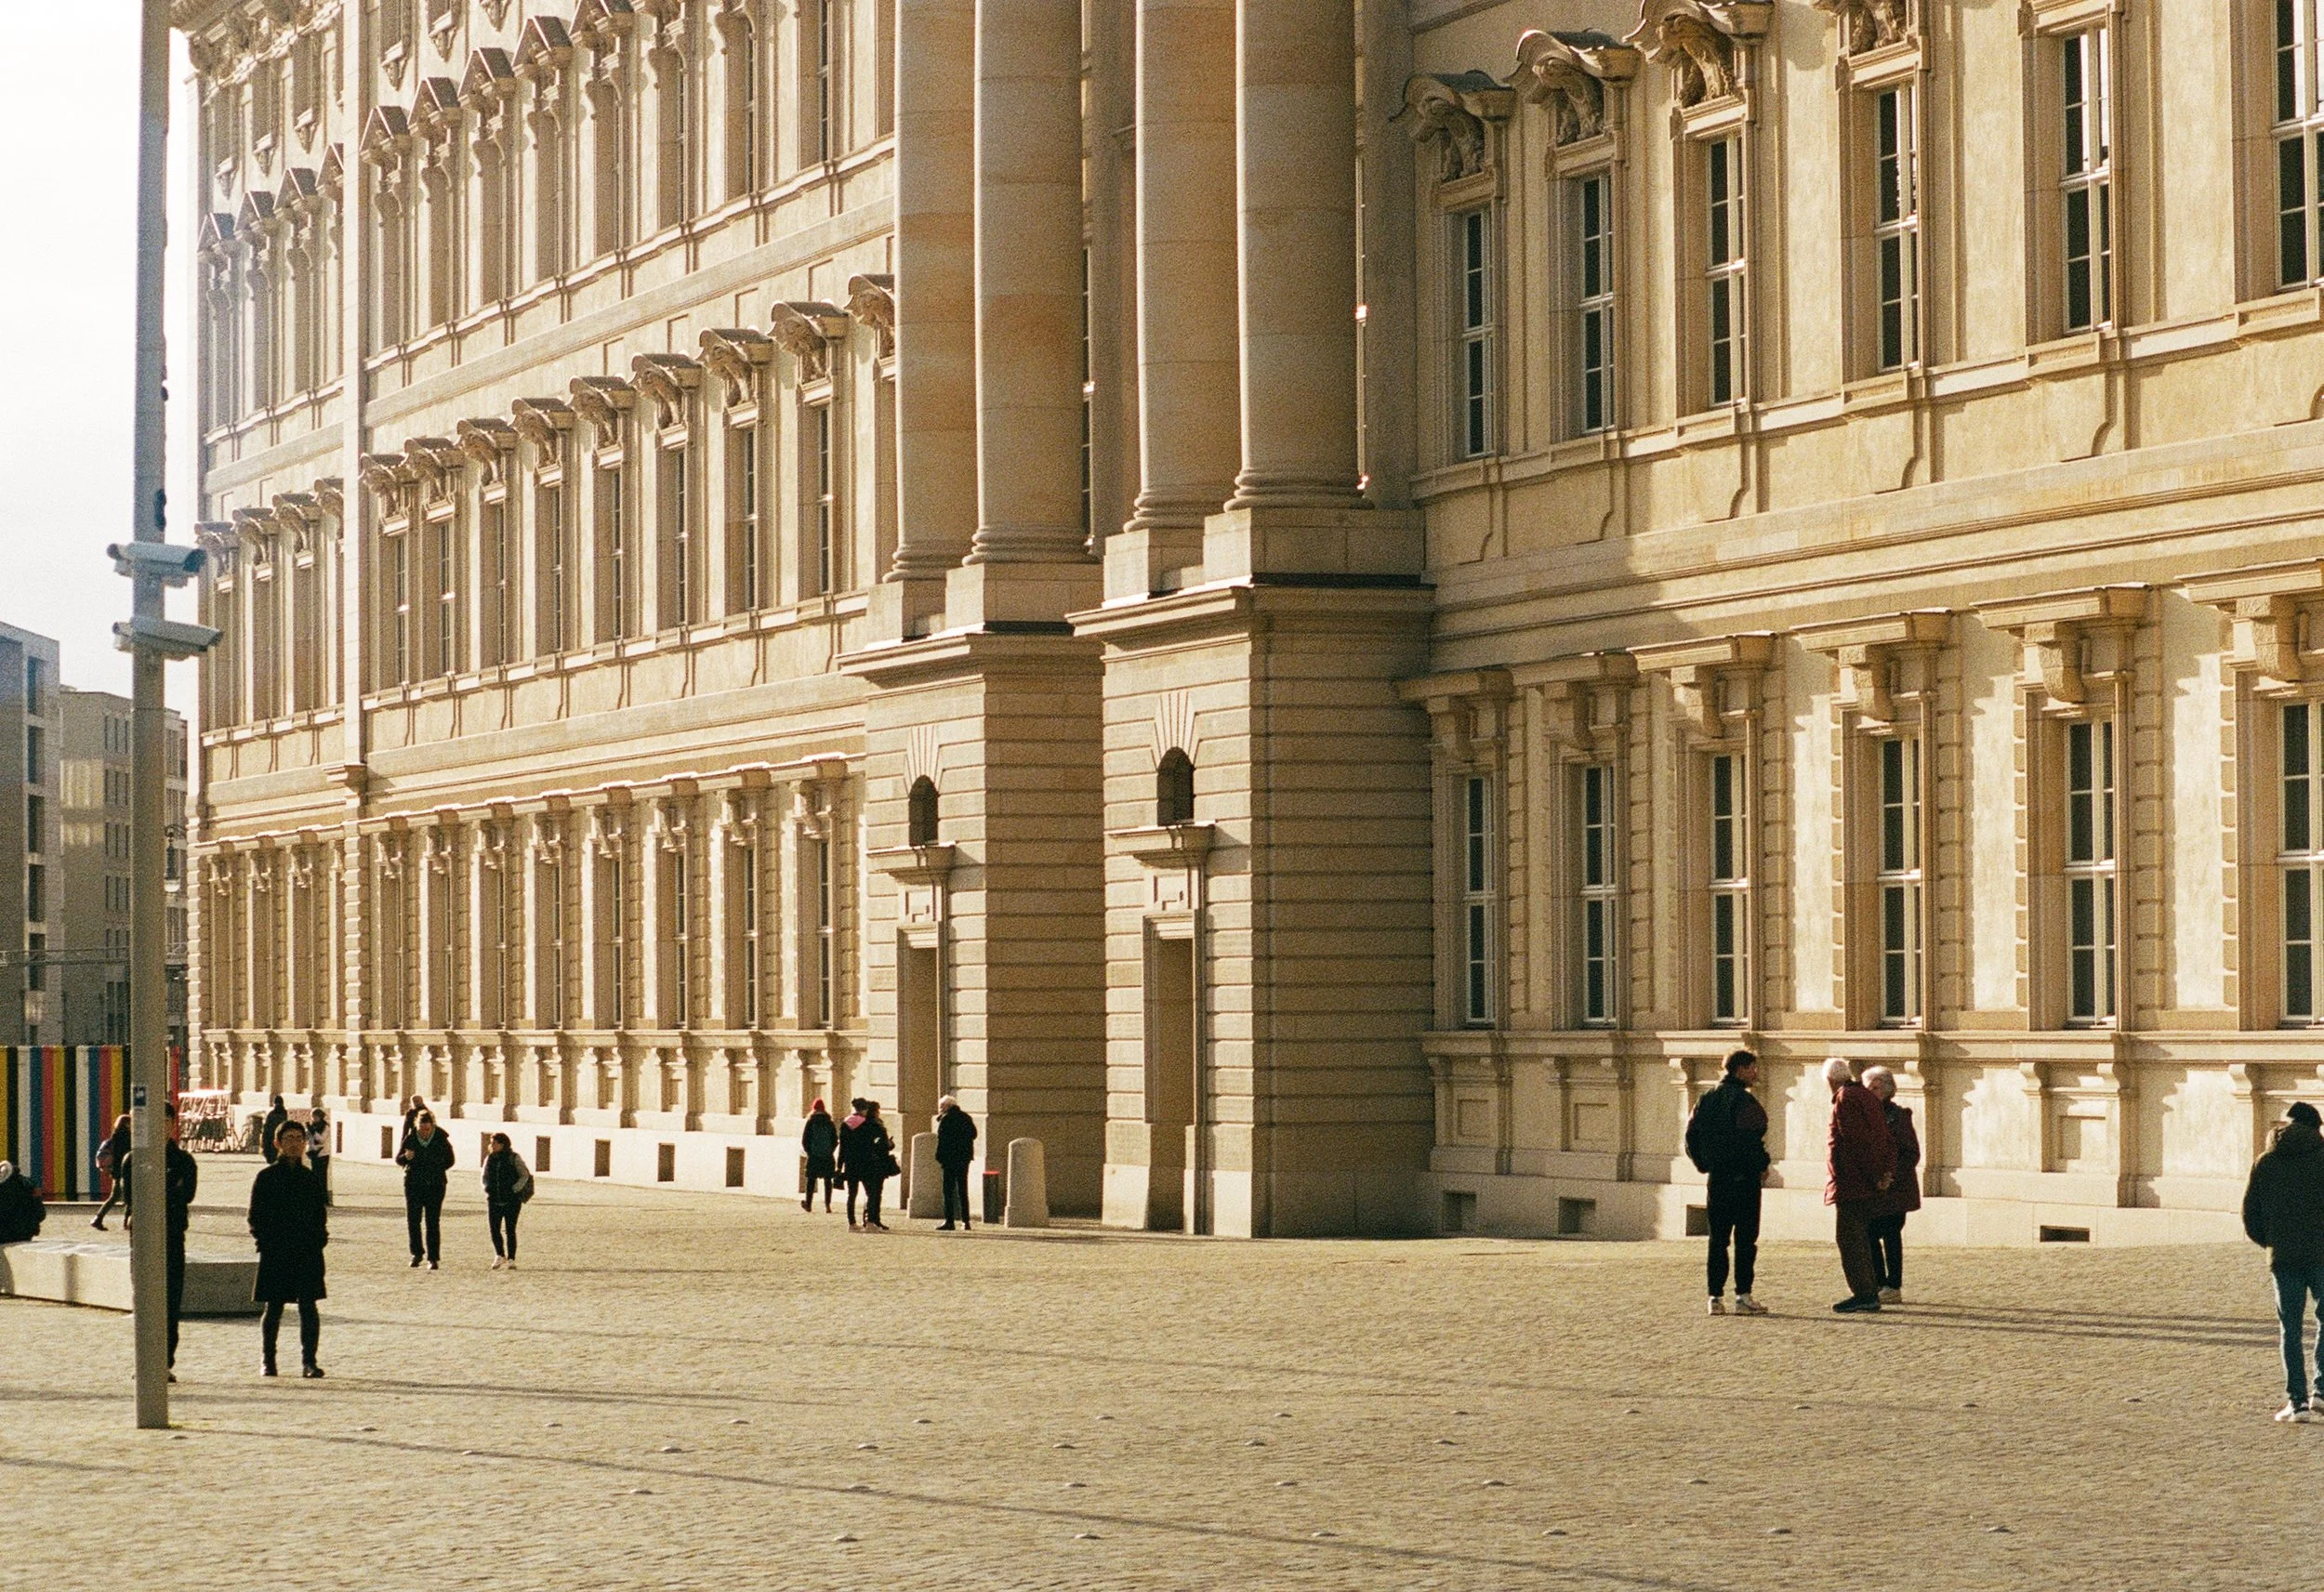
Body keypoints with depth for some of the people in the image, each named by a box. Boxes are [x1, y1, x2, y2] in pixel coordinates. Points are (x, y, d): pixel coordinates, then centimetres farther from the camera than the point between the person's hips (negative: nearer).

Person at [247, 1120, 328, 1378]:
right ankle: (267, 1361, 16)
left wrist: (319, 1239, 1)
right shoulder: (266, 1177, 2)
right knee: (273, 1308, 4)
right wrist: (264, 1241, -8)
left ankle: (309, 1361, 0)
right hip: (275, 1252, -2)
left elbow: (320, 1213, 14)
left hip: (308, 1252, 2)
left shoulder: (311, 1178, 10)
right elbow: (256, 1216, 2)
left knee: (308, 1307, -3)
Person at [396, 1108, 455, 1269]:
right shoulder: (410, 1139, 0)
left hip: (434, 1185, -2)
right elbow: (398, 1159, 6)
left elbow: (449, 1161, 9)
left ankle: (433, 1258, 1)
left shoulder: (441, 1140, -3)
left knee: (433, 1223, -3)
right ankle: (417, 1253, 18)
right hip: (413, 1184, 2)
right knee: (412, 1220, 1)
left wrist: (436, 1170, -3)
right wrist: (406, 1157, -16)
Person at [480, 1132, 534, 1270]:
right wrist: (487, 1188, 1)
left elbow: (525, 1175, -2)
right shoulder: (490, 1159, 9)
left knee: (510, 1230, -5)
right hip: (494, 1200, 4)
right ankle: (500, 1255, 18)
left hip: (512, 1200, -4)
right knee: (494, 1229, -1)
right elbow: (485, 1177, 19)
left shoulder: (514, 1159, -5)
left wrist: (514, 1190, -11)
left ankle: (511, 1259, 2)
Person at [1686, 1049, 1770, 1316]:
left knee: (1718, 1238, 9)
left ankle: (1716, 1296, 8)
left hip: (1718, 1176, 6)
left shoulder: (1709, 1099, 10)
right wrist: (1762, 1165, -8)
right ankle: (1743, 1296, -5)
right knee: (1745, 1237, -2)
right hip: (1744, 1175, -6)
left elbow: (1692, 1134, 10)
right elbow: (1750, 1138, -21)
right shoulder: (1744, 1100, -12)